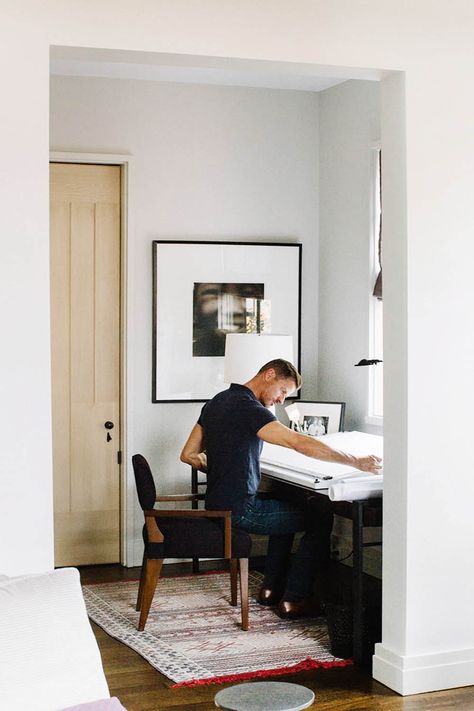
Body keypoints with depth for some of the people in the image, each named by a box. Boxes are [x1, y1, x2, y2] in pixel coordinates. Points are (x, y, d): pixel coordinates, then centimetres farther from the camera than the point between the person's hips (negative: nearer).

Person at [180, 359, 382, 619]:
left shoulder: (217, 401, 9)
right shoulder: (246, 407, -20)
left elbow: (188, 455, 15)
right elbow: (301, 443, -28)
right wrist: (356, 461, -24)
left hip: (218, 503, 10)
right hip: (238, 511, -10)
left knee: (287, 507, 31)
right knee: (321, 519, 2)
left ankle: (271, 587, 30)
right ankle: (293, 599, 7)